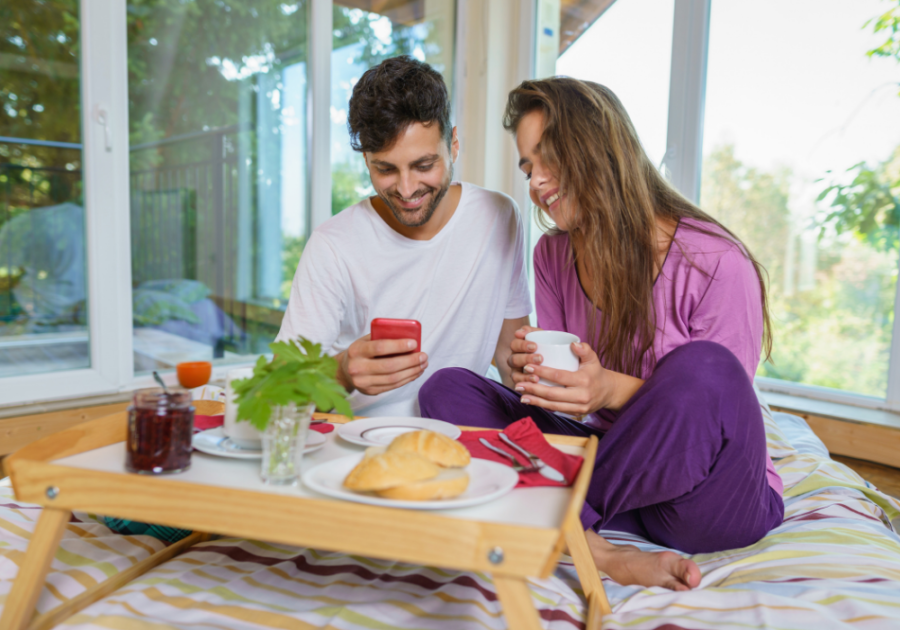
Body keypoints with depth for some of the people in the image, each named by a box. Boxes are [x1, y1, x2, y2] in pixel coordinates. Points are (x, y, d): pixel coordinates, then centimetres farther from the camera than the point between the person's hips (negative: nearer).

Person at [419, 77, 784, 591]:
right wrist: (534, 373, -17)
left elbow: (717, 406, -12)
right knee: (446, 389, -10)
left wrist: (614, 390, -29)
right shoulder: (554, 255, 2)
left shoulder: (715, 261, -16)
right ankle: (600, 553, -26)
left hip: (716, 499, -4)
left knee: (704, 368, -37)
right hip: (614, 464, 5)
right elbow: (567, 390, 7)